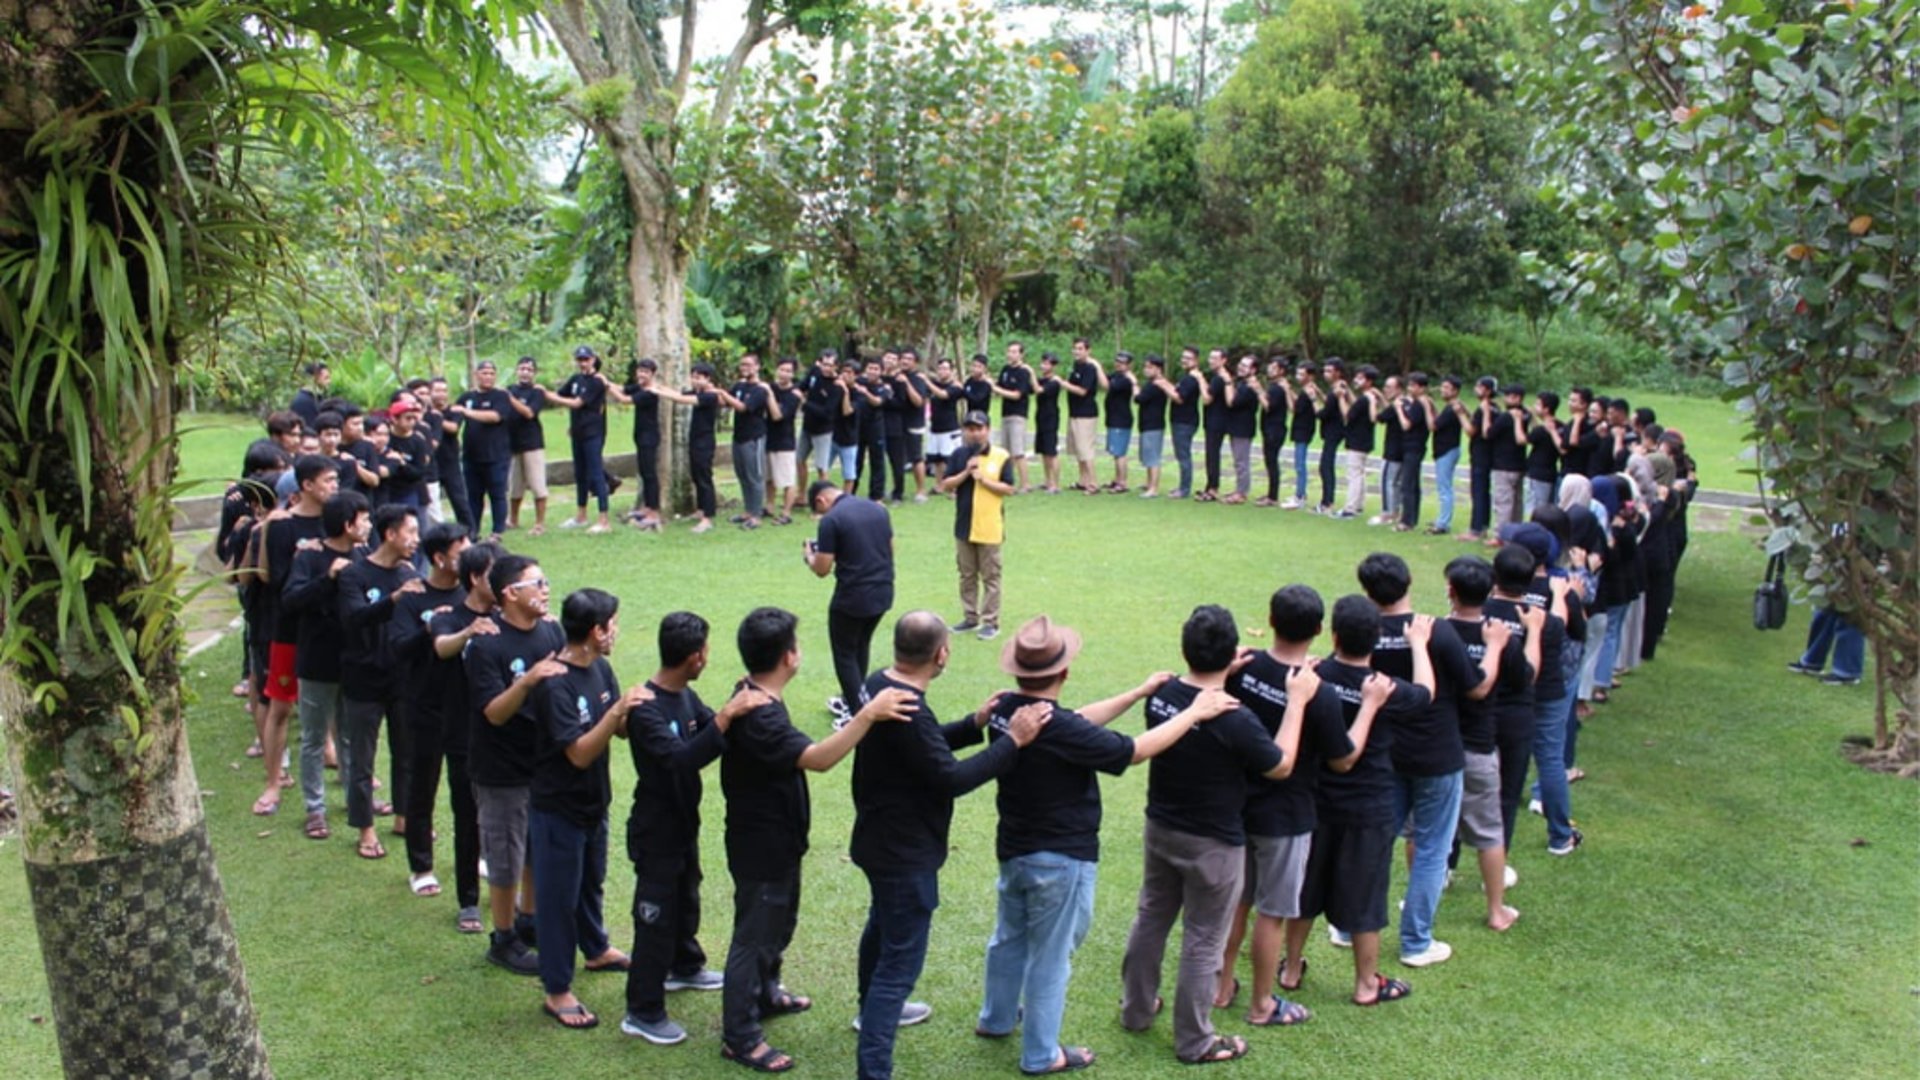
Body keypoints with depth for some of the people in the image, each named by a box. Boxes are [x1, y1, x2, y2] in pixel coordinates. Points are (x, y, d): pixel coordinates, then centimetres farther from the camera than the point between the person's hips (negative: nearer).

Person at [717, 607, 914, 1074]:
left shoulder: (755, 699, 2)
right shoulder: (759, 716, -32)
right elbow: (818, 758, -42)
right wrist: (868, 714, -45)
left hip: (778, 842, 10)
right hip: (761, 849, -10)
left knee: (778, 925, 28)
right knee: (755, 937, 4)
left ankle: (765, 994, 48)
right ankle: (740, 1036, 18)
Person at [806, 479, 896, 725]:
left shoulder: (831, 520, -14)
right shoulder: (878, 508, 6)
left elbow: (822, 570, -12)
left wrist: (810, 556, 10)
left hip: (852, 597, -7)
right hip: (883, 592, 7)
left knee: (845, 653, 10)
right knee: (861, 645, 26)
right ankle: (854, 699, 40)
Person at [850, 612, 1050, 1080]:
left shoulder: (878, 685, -2)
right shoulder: (907, 709, -32)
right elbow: (952, 778, -28)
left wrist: (974, 724, -1)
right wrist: (1013, 740, -24)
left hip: (880, 839, 11)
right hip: (904, 852, -11)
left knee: (883, 925, 31)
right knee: (901, 960, -3)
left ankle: (874, 1009, 55)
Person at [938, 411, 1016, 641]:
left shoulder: (1001, 457, -6)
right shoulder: (959, 455, 3)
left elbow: (1008, 489, -8)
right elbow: (945, 485, -1)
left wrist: (983, 479, -18)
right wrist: (966, 473, -15)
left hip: (990, 527, -4)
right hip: (963, 525, 4)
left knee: (990, 576, 3)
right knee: (967, 575, 13)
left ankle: (991, 621, 9)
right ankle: (970, 617, 25)